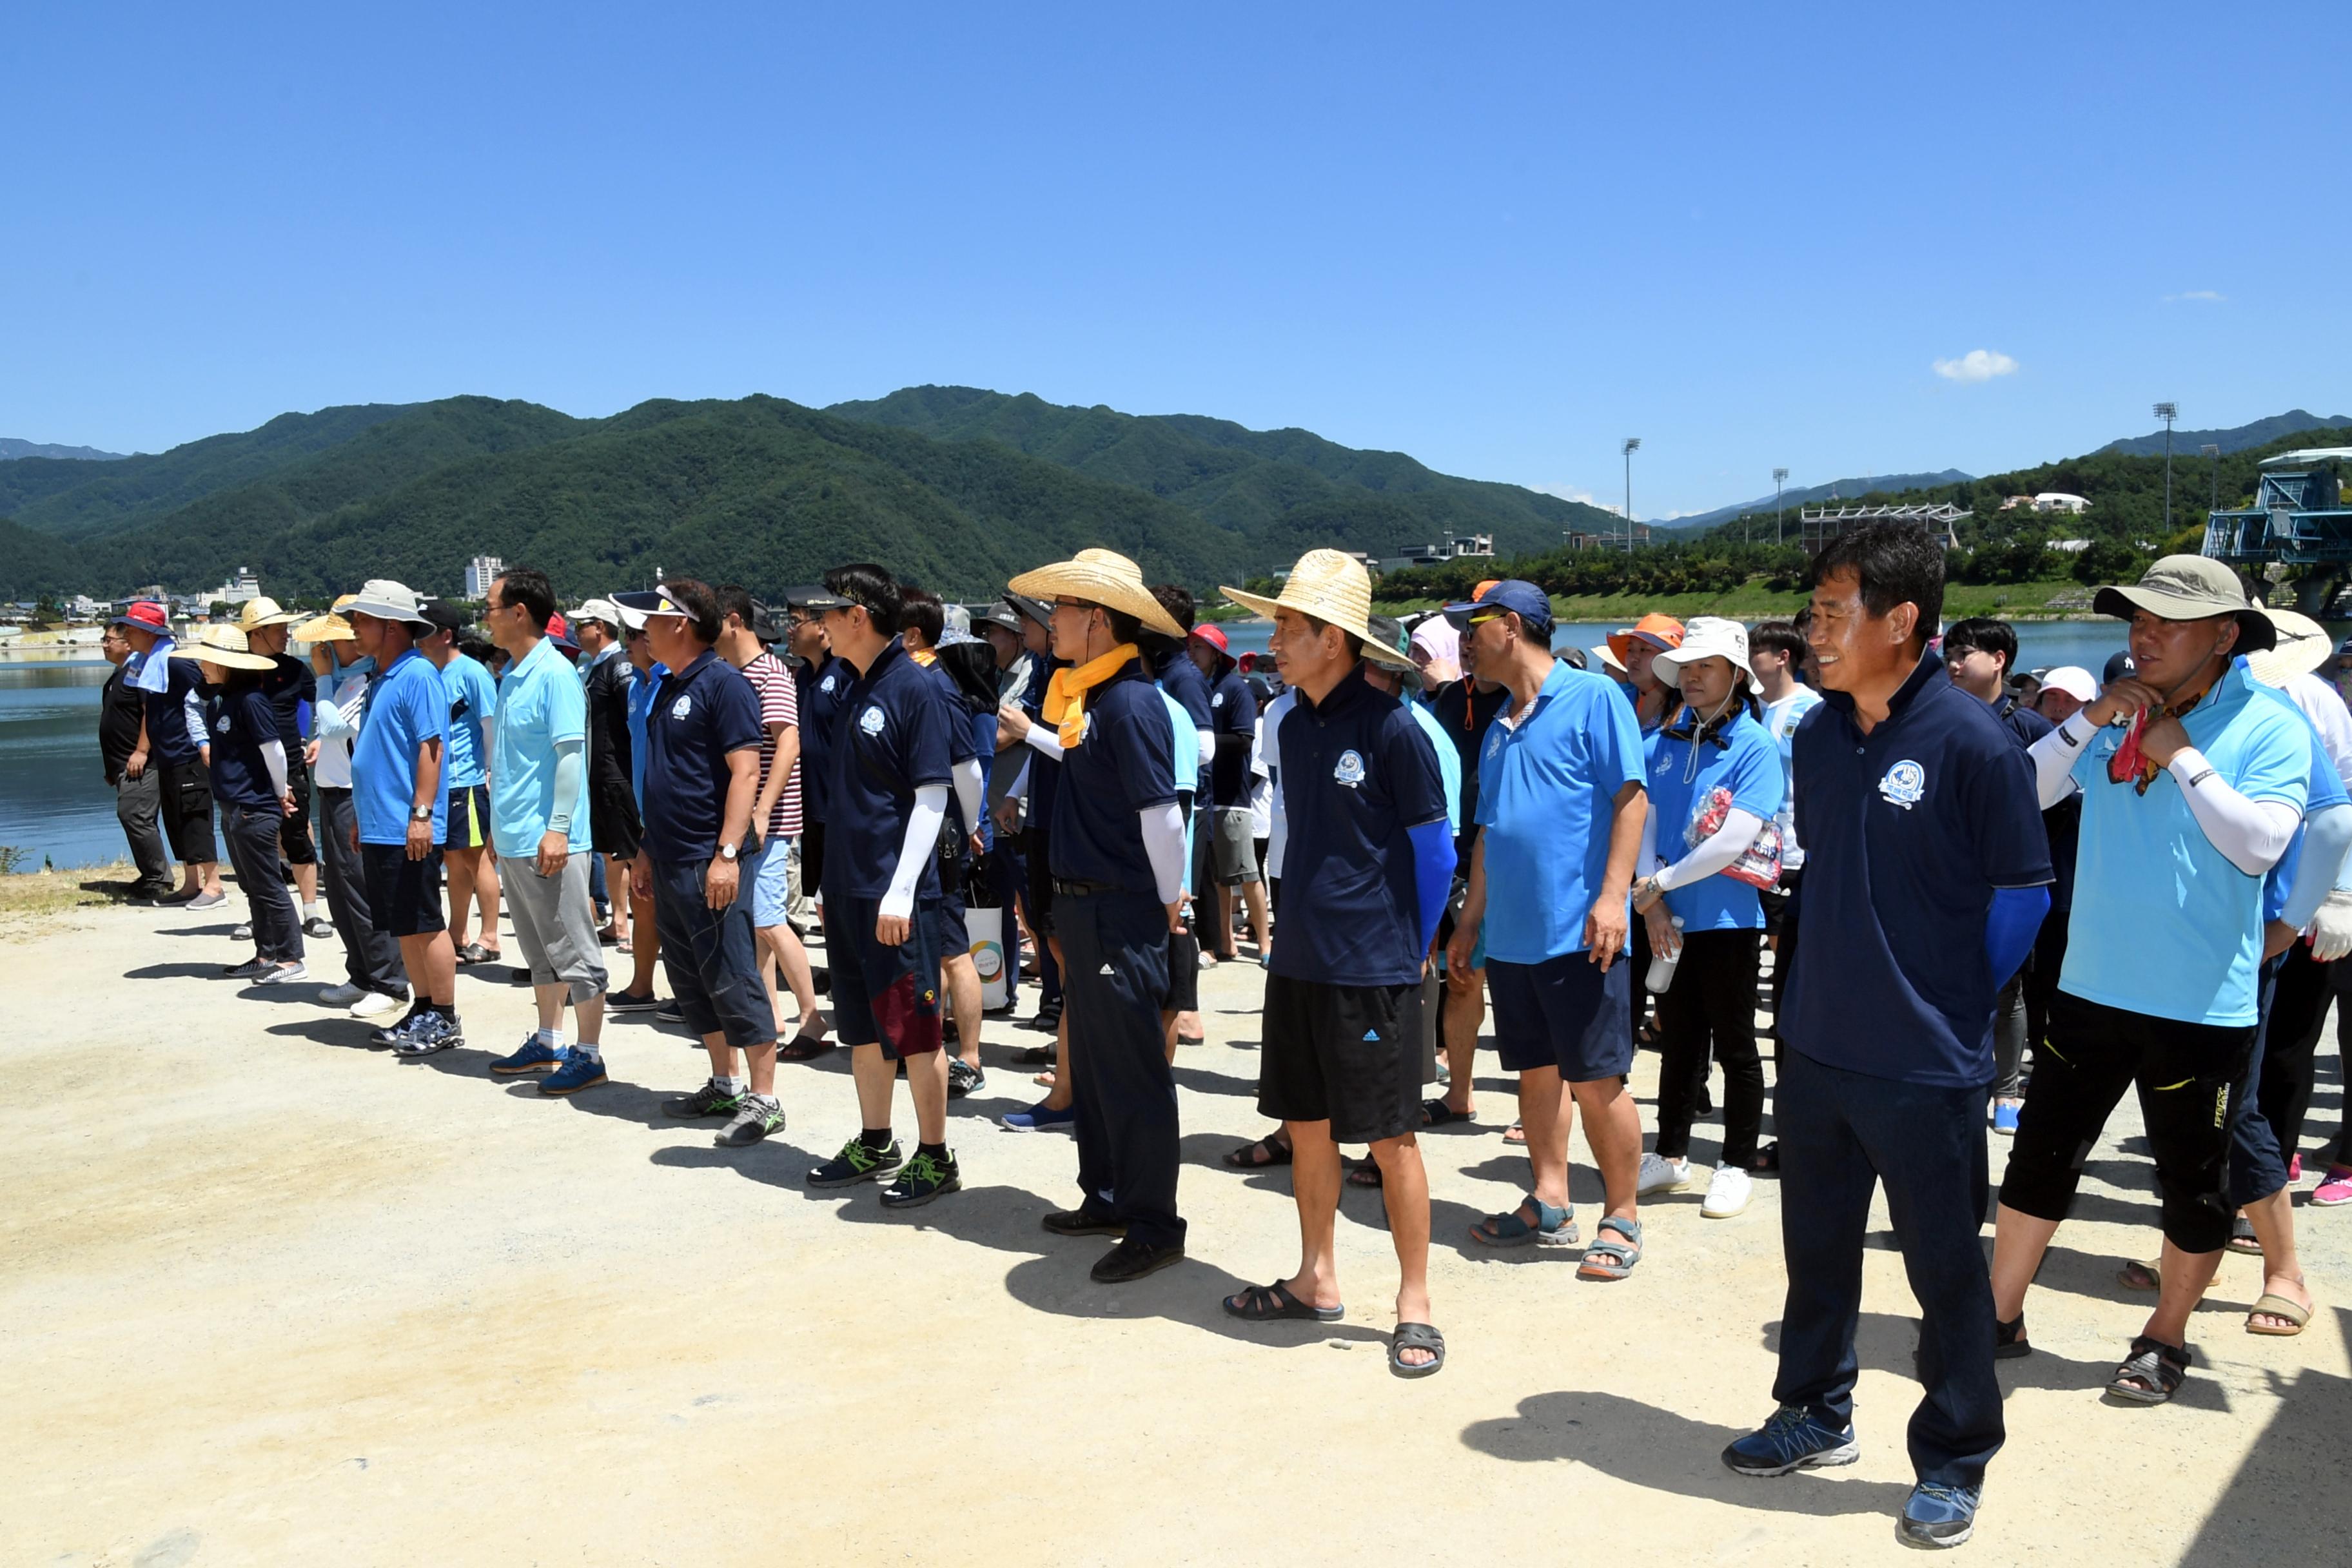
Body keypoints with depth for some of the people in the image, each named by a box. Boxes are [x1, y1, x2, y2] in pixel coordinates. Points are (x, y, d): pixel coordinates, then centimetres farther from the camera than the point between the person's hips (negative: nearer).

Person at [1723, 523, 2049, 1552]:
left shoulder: (1972, 743, -17)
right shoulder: (1817, 736, 2)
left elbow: (2022, 894, -9)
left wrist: (1954, 999, -1)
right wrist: (1846, 979, 15)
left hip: (1926, 1064, -6)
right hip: (1814, 1046, 6)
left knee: (1945, 1267, 10)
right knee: (1816, 1245, 20)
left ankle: (1953, 1463, 29)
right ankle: (1817, 1413, 39)